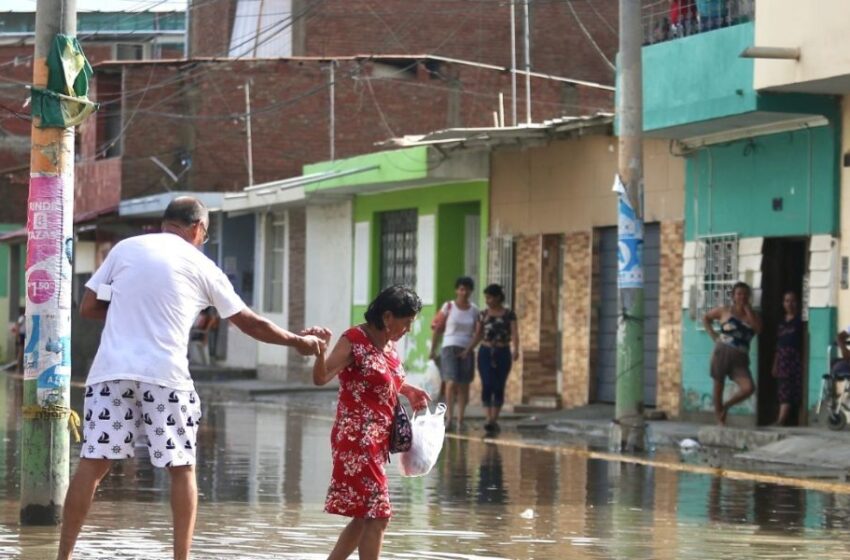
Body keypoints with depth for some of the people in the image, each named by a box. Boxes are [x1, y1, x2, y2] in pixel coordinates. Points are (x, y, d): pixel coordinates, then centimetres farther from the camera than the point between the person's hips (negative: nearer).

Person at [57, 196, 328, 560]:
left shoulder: (126, 248, 12)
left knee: (93, 464, 2)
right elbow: (250, 324, 17)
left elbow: (88, 308, 10)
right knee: (181, 469, 10)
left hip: (111, 370, 2)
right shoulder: (201, 266, 10)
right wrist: (298, 341, 29)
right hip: (165, 374, -1)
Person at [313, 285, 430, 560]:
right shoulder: (354, 340, -14)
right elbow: (321, 378, -25)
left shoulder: (389, 343, 11)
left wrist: (408, 391, 14)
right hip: (357, 439, -9)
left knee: (366, 516, 14)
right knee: (378, 515, -11)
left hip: (378, 441, 9)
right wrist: (319, 351, -43)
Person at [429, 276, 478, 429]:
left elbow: (477, 333, 13)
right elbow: (437, 329, 1)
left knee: (464, 386, 5)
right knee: (451, 383, -18)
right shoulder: (448, 307, -2)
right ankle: (449, 416, -14)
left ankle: (460, 419, 11)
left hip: (466, 350, 3)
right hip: (450, 348, -3)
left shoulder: (474, 310, 7)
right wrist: (433, 350, -1)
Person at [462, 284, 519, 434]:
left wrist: (516, 350, -27)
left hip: (502, 354, -1)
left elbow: (514, 333, -10)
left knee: (499, 387, 1)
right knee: (487, 385, -12)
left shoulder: (509, 314, 0)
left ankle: (495, 420, 10)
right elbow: (478, 336, 10)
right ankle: (489, 419, -11)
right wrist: (467, 351, -2)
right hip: (486, 353, 1)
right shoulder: (484, 314, 8)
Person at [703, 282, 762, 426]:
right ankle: (720, 420, 13)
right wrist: (713, 335, 6)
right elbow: (706, 318, 20)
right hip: (722, 353, -1)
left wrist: (747, 309, -7)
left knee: (749, 388, -16)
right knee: (718, 386, 1)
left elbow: (758, 328, -10)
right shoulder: (724, 311, 7)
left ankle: (726, 406, 9)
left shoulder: (752, 315, 11)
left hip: (740, 359, 1)